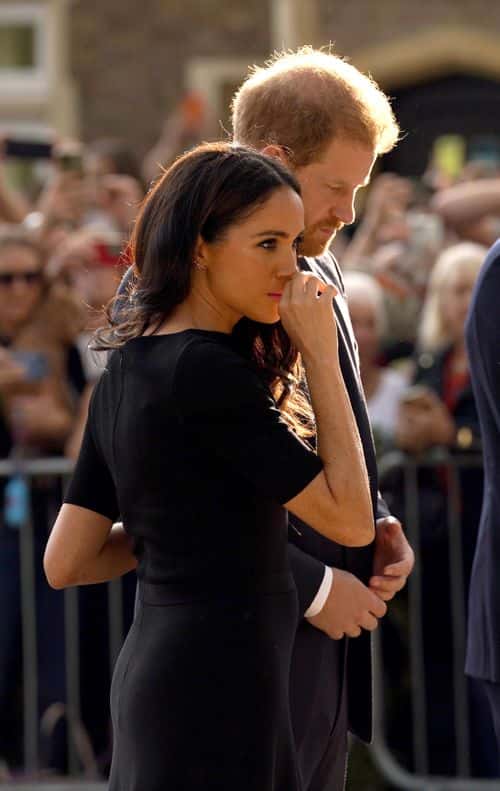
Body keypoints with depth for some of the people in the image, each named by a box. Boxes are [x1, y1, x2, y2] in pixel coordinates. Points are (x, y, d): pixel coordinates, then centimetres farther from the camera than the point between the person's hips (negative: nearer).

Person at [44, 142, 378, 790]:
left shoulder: (125, 370, 11)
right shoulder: (205, 372, -16)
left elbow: (65, 563, 12)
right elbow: (348, 518, -14)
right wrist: (320, 354, -10)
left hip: (148, 666, 10)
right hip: (218, 684, -10)